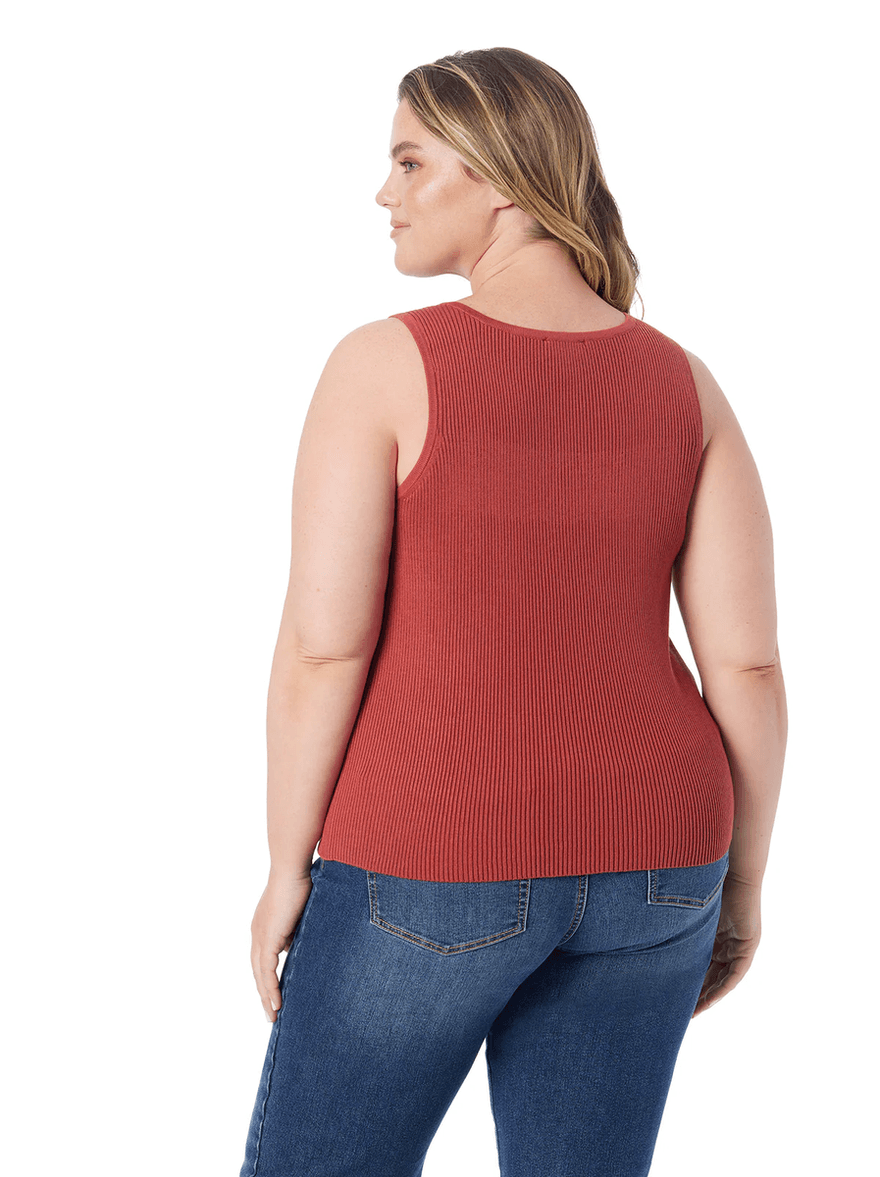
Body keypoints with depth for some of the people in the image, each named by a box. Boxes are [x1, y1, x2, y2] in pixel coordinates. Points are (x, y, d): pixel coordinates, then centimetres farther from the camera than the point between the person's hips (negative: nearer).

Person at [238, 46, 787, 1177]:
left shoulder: (382, 364, -13)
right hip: (640, 862, 4)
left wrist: (287, 870, -2)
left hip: (437, 868, -4)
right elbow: (748, 662, -3)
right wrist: (739, 885, 10)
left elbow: (322, 644, -16)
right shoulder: (686, 387, -2)